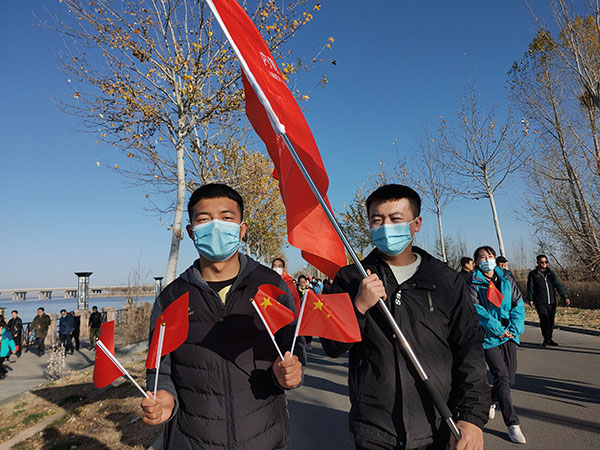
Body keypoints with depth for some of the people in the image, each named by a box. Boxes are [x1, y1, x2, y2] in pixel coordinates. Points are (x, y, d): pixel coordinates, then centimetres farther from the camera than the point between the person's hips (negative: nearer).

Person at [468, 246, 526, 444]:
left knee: (509, 378, 11)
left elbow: (518, 303, 6)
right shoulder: (473, 282, -5)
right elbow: (476, 309, -12)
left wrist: (515, 327, -8)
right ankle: (513, 425, 2)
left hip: (509, 334, 5)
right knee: (502, 377, -9)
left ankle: (490, 400, 39)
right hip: (488, 336, -5)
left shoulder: (507, 278, 8)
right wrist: (496, 328, -19)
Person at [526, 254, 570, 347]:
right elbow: (530, 288, 3)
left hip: (552, 302, 4)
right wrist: (530, 299, -7)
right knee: (544, 319, -17)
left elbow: (559, 286, 11)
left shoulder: (551, 273, 13)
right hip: (540, 302, -4)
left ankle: (549, 339, 21)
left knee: (551, 321, 7)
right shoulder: (533, 274, 4)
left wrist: (565, 297, 1)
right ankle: (546, 339, -8)